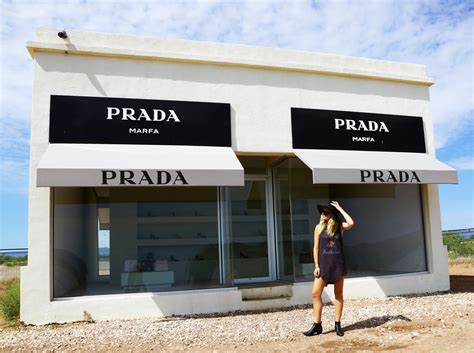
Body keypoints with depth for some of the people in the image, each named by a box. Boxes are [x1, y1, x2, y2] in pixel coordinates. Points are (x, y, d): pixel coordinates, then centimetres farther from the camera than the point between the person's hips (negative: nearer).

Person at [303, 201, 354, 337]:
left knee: (338, 294, 7)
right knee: (316, 293, -4)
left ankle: (337, 324, 17)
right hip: (324, 263, 1)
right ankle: (317, 325, 6)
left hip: (338, 263, 0)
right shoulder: (319, 227, 3)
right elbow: (316, 247, 3)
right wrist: (316, 266, -3)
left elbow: (351, 223, -21)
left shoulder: (340, 226, 1)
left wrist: (340, 208, -12)